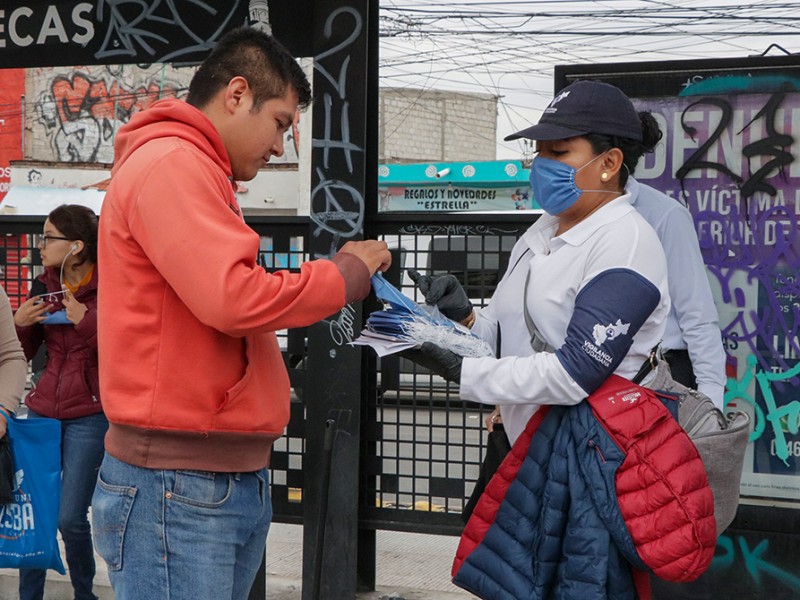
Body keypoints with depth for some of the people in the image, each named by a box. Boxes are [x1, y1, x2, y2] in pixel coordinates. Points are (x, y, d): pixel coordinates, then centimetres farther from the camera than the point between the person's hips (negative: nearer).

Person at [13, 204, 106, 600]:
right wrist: (19, 324, -5)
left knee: (70, 518, -5)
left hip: (89, 414, -5)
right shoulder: (43, 286, 8)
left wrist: (86, 320, -22)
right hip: (42, 409, 5)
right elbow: (21, 355, 15)